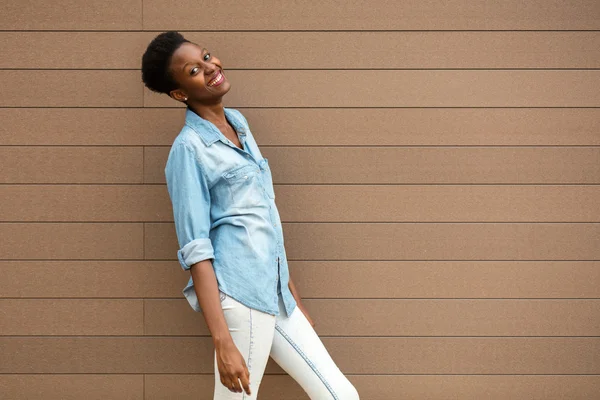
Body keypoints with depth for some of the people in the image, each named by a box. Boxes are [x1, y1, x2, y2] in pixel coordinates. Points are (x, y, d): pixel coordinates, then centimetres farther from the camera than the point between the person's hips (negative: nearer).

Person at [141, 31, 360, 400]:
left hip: (276, 294, 8)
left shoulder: (238, 122, 14)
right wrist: (223, 342, -20)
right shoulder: (189, 148, -9)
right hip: (239, 296, -8)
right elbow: (196, 249, -14)